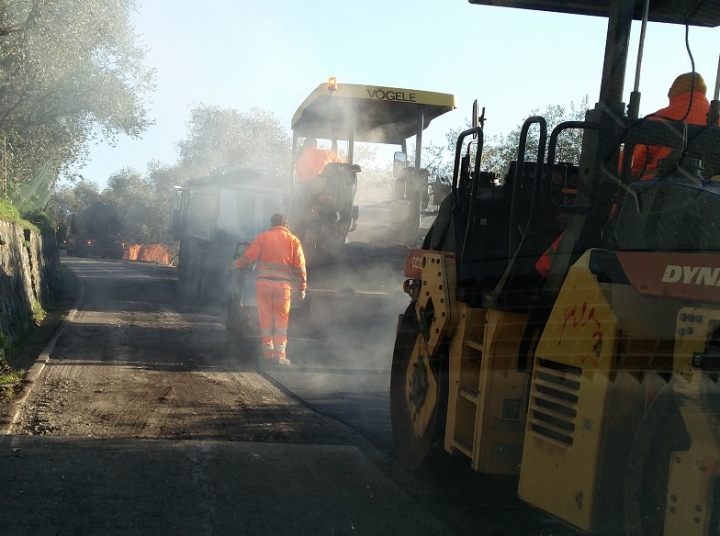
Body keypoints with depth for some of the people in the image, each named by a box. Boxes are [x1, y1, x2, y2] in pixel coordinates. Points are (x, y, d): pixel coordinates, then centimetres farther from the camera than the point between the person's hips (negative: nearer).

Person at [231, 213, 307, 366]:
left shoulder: (263, 237, 4)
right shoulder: (293, 240, 5)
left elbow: (249, 258, 1)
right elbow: (300, 267, 3)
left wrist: (235, 264, 20)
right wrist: (302, 288, 10)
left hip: (264, 283, 0)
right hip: (283, 285, 0)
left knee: (266, 317, 10)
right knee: (281, 319, 6)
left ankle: (268, 350, 13)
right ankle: (280, 353, -2)